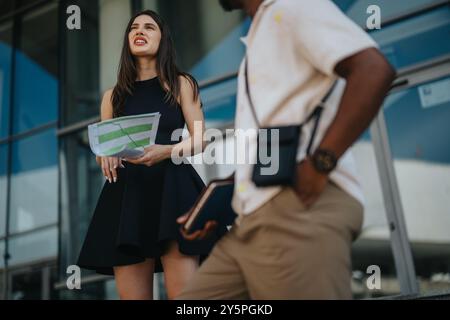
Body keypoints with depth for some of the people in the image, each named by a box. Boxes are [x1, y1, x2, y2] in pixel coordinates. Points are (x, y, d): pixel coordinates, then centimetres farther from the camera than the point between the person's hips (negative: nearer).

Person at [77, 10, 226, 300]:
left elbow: (200, 140, 3)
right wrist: (106, 156, -7)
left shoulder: (180, 84, 11)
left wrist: (166, 151, -17)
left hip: (172, 188, -3)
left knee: (184, 296, -16)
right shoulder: (113, 96, 18)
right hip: (127, 194, 3)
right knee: (132, 296, -3)